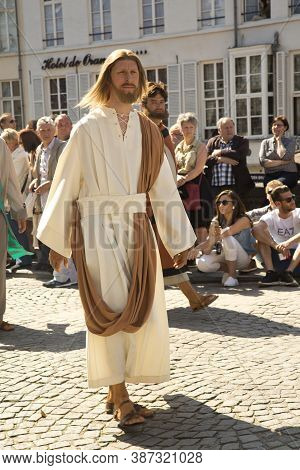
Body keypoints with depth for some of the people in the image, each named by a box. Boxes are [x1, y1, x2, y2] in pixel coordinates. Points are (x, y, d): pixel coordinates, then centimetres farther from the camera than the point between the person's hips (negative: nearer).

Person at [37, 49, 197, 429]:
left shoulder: (148, 131, 9)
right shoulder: (87, 129, -1)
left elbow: (164, 188, 10)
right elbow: (66, 184, -1)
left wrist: (178, 240, 8)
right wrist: (57, 240, -2)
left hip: (138, 232, 4)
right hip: (98, 233, -4)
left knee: (142, 312, 3)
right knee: (111, 313, -5)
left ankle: (116, 390, 19)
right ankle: (120, 397, 5)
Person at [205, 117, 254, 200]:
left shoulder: (242, 141, 7)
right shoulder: (212, 142, 14)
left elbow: (239, 155, -13)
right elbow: (205, 159, 2)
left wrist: (220, 152, -5)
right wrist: (220, 159, -13)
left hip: (234, 186, -2)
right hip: (214, 186, 2)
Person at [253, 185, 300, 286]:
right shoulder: (270, 217, -4)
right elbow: (256, 229, -27)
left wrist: (288, 243, -42)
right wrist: (276, 246, -40)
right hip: (278, 256, 1)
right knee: (260, 233, -17)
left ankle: (288, 272, -31)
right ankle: (271, 273, -30)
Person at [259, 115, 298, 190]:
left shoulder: (291, 141, 10)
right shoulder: (265, 142, 15)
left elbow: (284, 156, -10)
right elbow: (262, 162, -1)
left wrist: (279, 140, 3)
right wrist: (283, 162, -8)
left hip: (288, 174, -1)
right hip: (270, 175, 2)